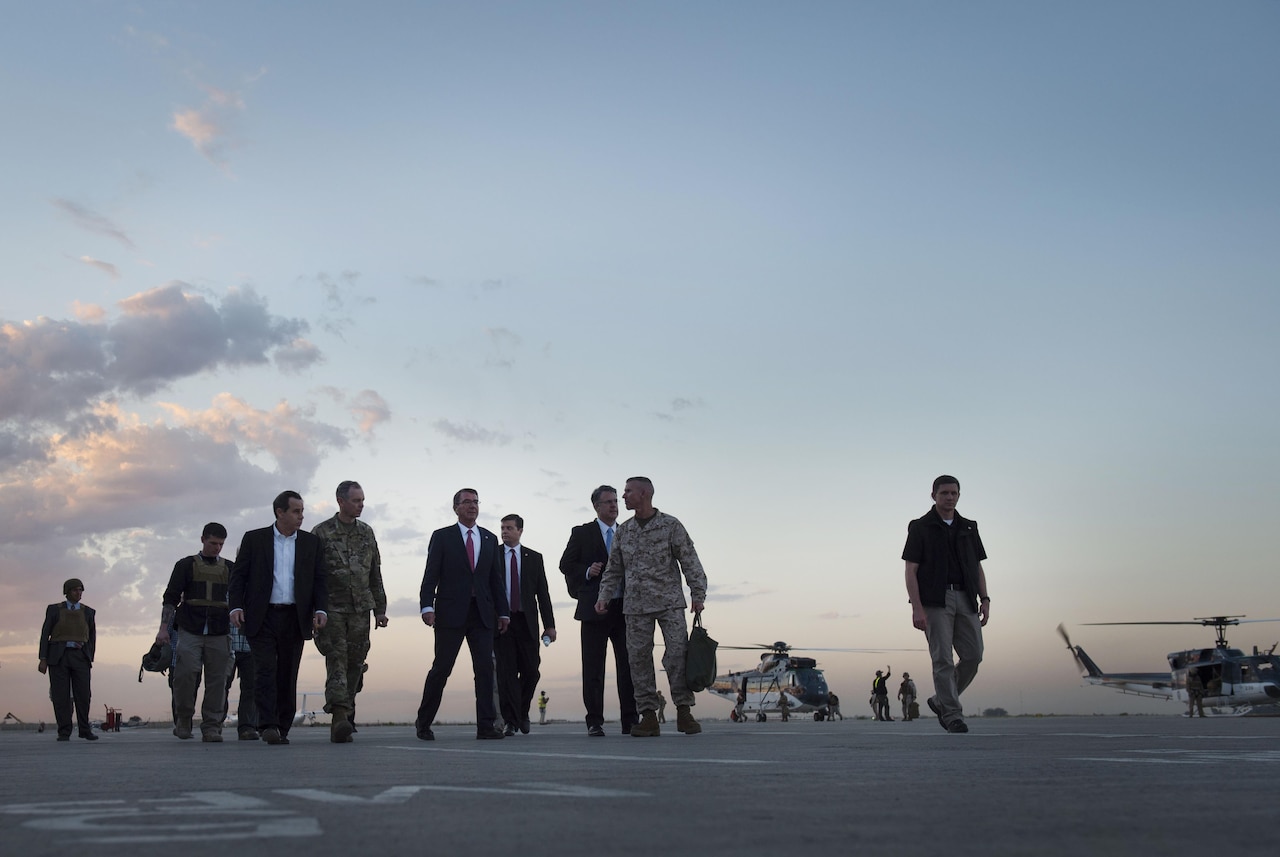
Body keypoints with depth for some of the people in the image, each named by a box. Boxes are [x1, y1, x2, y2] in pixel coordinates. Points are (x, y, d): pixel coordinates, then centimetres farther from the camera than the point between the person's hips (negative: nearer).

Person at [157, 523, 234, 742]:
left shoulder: (230, 569, 16)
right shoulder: (186, 565, 9)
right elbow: (170, 598, 5)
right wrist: (163, 628, -5)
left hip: (219, 633, 2)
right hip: (190, 631, -2)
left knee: (217, 681, -2)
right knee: (186, 673, -15)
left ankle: (211, 728, 4)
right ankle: (183, 719, 5)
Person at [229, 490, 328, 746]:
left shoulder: (311, 542, 10)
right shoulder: (254, 539, 4)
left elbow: (319, 579, 8)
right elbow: (238, 575, 3)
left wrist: (320, 609, -7)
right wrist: (236, 607, -10)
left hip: (295, 618, 2)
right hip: (262, 618, -2)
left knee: (288, 675, 4)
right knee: (266, 670, -12)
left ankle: (282, 729, 10)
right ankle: (268, 725, -15)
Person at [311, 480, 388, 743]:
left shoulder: (366, 532, 13)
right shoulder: (321, 533, 0)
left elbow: (375, 574, 17)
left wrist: (380, 608, 14)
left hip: (361, 609, 4)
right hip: (332, 608, -4)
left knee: (355, 663, 4)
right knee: (337, 661, -14)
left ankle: (343, 720, 12)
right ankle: (340, 715, -23)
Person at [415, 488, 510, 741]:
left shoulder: (490, 539, 15)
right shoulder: (442, 537, 4)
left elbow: (496, 578, 15)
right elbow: (431, 575, -3)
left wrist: (502, 611, 8)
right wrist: (427, 606, -16)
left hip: (482, 613, 4)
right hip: (450, 613, -3)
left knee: (485, 669, -3)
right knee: (441, 669, -1)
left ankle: (485, 725, 0)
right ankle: (423, 723, 14)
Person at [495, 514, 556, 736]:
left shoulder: (534, 558, 11)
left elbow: (543, 593, 8)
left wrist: (549, 624, 1)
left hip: (526, 622, 2)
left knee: (531, 671, 1)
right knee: (506, 672, -4)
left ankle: (522, 712, 24)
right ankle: (511, 721, 1)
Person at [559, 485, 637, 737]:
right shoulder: (582, 533, 7)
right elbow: (566, 564, 4)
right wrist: (587, 572, -13)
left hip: (624, 608, 3)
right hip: (595, 608, -3)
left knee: (628, 665, 2)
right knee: (593, 667, 0)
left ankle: (630, 721, 7)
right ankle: (594, 722, 5)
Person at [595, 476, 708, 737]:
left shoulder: (671, 526, 0)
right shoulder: (624, 531, 12)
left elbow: (690, 561, -1)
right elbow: (614, 568, 17)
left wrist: (698, 595, -7)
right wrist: (604, 595, 6)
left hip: (669, 601, -3)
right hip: (636, 606, 4)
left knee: (678, 653, -10)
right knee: (638, 657, -1)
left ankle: (684, 711, -1)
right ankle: (648, 716, 3)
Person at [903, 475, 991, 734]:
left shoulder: (968, 528, 16)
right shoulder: (920, 527, 3)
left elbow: (978, 567, 18)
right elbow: (911, 570, -3)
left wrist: (984, 599, 4)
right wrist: (916, 608, -13)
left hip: (965, 599, 5)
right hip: (934, 601, -5)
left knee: (973, 655, -2)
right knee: (943, 659, -8)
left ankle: (940, 700, 17)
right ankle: (952, 714, -3)